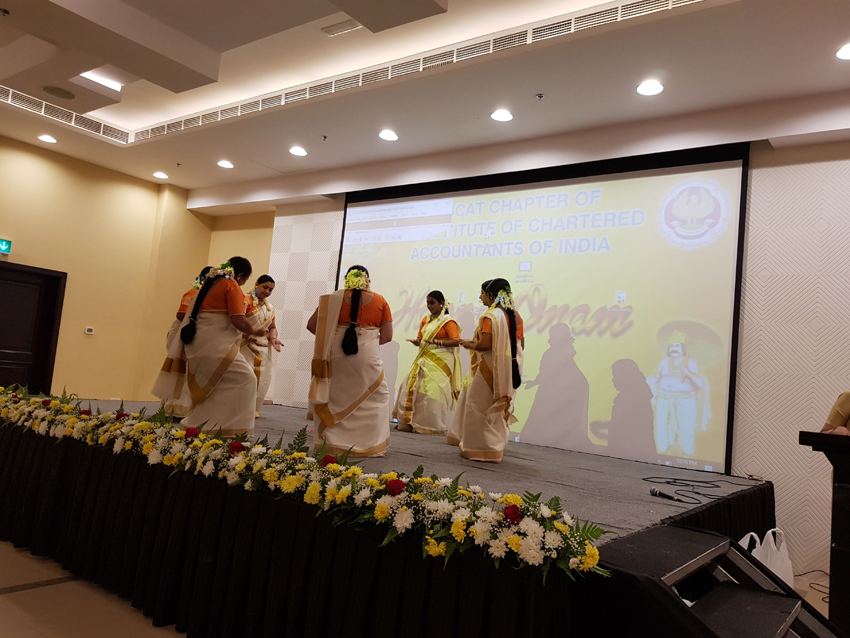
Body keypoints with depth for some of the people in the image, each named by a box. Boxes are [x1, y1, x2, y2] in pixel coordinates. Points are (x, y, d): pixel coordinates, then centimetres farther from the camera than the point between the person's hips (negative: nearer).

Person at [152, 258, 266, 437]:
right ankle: (233, 430, -19)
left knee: (206, 385, 23)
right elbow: (238, 321, -18)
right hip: (214, 343, -10)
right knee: (244, 379, -11)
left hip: (196, 341, 10)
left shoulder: (210, 284, 20)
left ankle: (192, 425, 29)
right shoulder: (232, 287, -7)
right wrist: (254, 331, -1)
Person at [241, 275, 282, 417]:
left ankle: (253, 409, 15)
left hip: (264, 347, 7)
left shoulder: (270, 307, 16)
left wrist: (273, 338, 0)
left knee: (262, 378, 5)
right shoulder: (246, 300, -7)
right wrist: (251, 338, -27)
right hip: (246, 346, -7)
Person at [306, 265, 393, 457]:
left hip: (336, 357, 1)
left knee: (334, 399, 14)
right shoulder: (380, 302, 4)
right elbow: (387, 336, 1)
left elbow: (312, 325, 2)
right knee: (376, 397, 15)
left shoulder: (334, 298, 4)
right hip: (368, 358, -1)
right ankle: (372, 444, 14)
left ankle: (330, 443, 15)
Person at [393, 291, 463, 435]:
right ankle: (409, 422, 10)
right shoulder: (425, 320, 14)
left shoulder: (448, 321, -6)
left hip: (440, 362, -7)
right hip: (424, 359, 7)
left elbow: (456, 341, -13)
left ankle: (433, 426, 1)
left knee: (433, 391, -9)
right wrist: (416, 342, -7)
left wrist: (438, 342, -27)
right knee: (412, 387, 1)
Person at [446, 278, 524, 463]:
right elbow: (521, 344, 11)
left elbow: (485, 345, -23)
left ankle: (481, 448, 9)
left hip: (489, 370, -8)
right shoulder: (515, 316, 8)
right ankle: (495, 447, 23)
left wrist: (469, 344, -5)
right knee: (498, 409, 16)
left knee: (480, 408, 4)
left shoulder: (490, 316, -15)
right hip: (508, 371, 8)